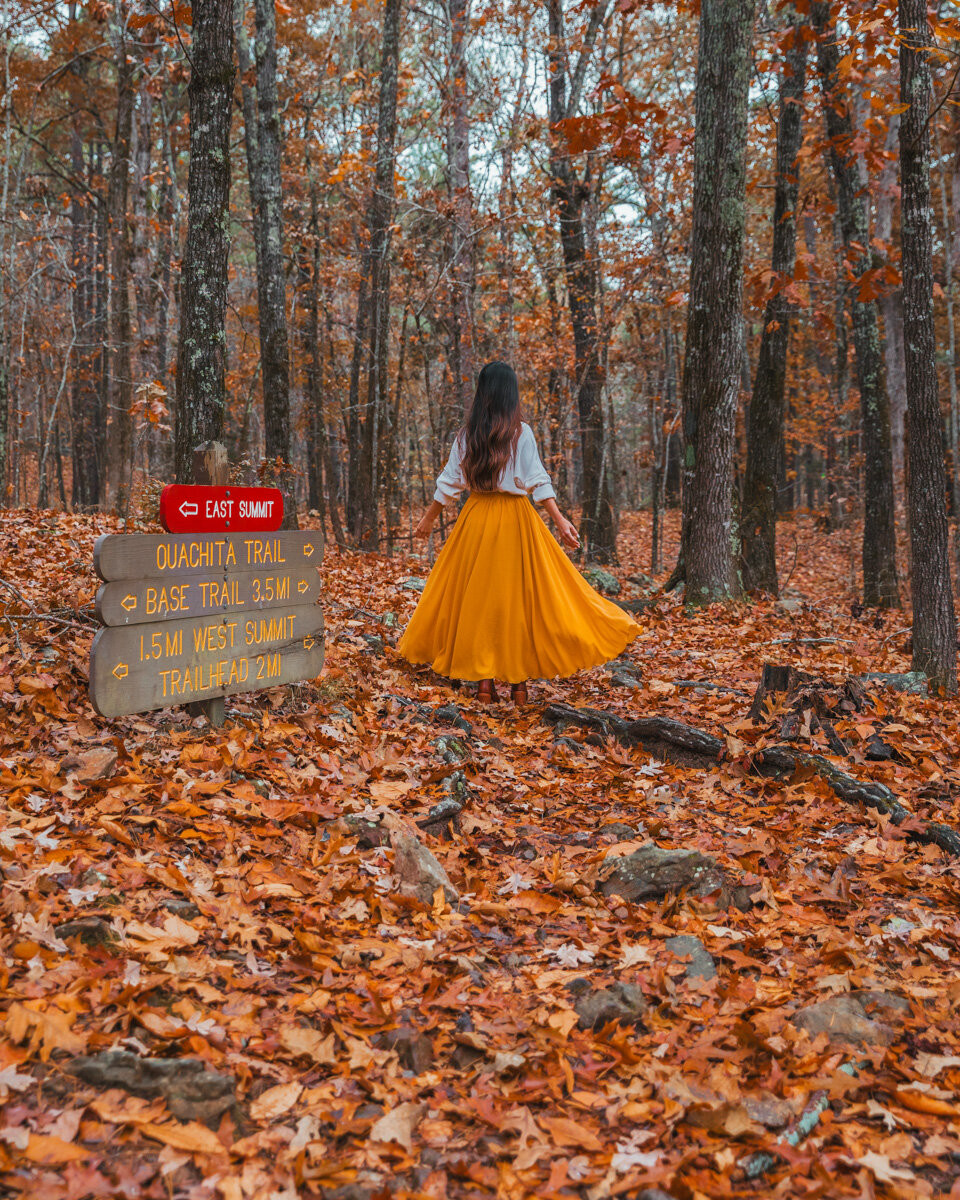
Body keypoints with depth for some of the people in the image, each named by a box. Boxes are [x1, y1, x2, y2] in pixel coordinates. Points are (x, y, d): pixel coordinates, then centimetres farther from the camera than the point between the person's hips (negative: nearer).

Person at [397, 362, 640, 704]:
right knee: (518, 596, 5)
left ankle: (484, 679, 3)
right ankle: (519, 680, 7)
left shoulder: (467, 434, 3)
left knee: (478, 597, 7)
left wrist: (429, 518, 19)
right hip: (515, 520, -2)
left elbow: (449, 481, 7)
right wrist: (560, 519, -9)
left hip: (477, 517, 2)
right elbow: (537, 480, -11)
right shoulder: (521, 432, -5)